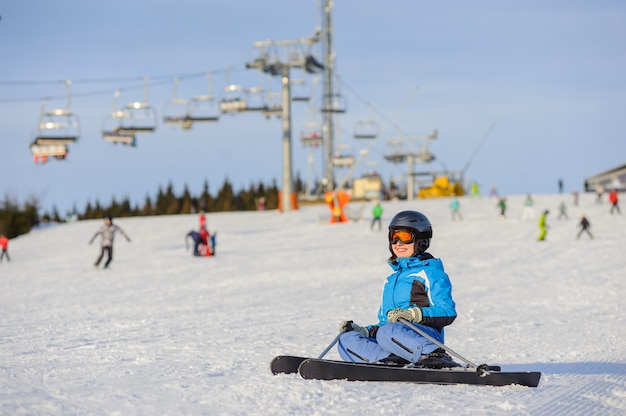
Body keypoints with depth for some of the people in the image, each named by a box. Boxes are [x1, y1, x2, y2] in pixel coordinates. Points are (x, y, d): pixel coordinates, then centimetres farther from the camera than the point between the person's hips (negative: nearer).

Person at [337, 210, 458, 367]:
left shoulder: (430, 272, 7)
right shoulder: (392, 279, 32)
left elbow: (448, 312, -6)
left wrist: (415, 314, -22)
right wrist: (364, 331, 12)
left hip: (423, 337, -8)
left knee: (387, 333, -38)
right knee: (346, 340, -13)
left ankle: (437, 357, -43)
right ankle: (390, 360, -34)